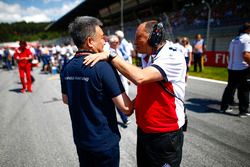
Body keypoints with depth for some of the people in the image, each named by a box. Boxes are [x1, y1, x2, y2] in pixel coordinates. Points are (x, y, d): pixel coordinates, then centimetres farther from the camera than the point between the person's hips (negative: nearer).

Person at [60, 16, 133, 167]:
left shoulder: (67, 67, -3)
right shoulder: (103, 67, -24)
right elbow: (126, 108, -23)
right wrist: (133, 104, -3)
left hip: (80, 139, 6)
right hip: (105, 141, -6)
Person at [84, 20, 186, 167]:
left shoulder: (174, 57, -19)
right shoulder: (148, 56, 5)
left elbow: (140, 77, -33)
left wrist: (110, 56, -27)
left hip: (165, 134, -7)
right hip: (143, 130, 7)